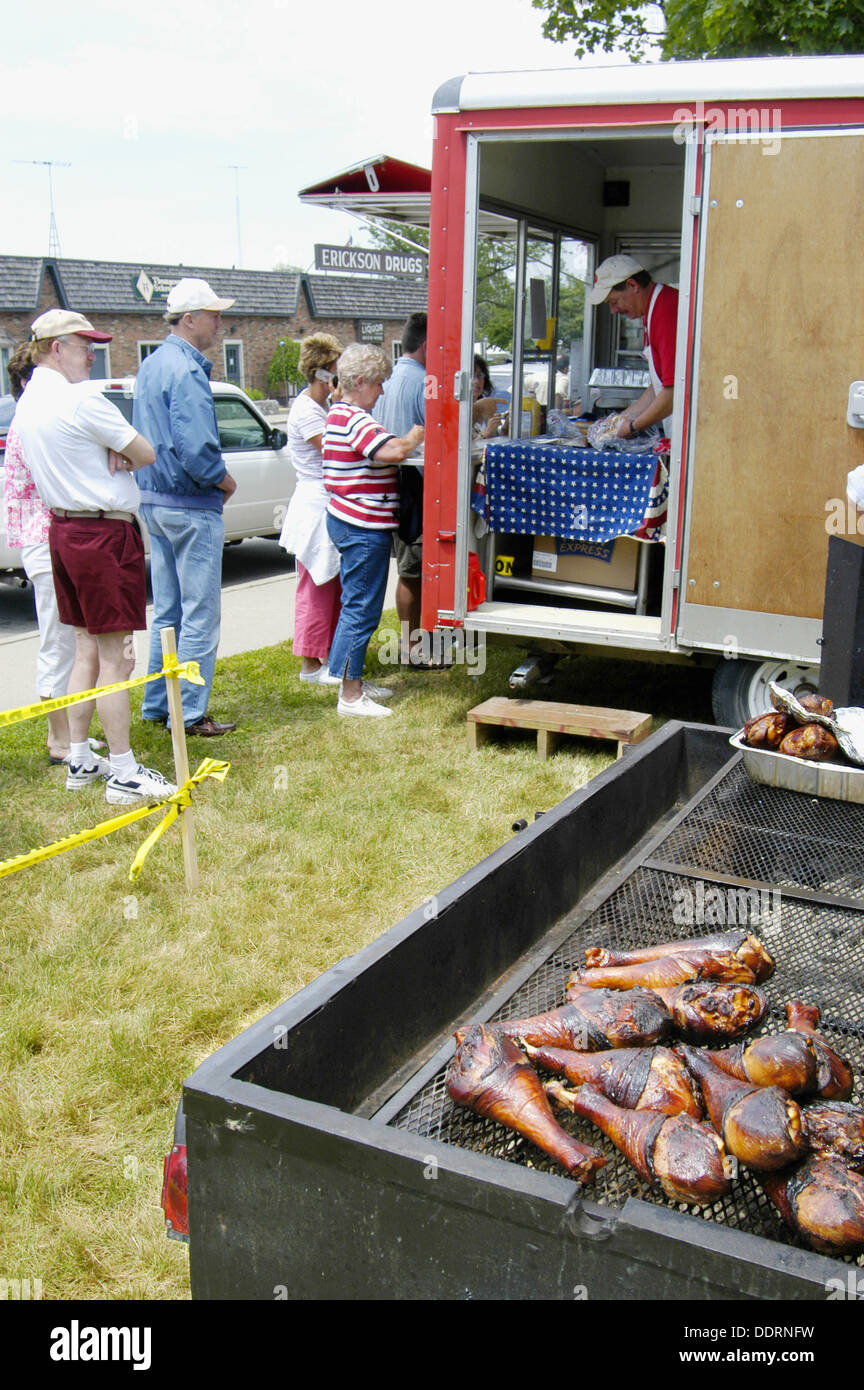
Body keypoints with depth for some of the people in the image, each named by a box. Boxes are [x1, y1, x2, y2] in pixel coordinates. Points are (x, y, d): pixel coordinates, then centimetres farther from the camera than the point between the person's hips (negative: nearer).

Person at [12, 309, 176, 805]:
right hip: (104, 532, -9)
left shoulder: (27, 403, 12)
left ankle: (80, 760, 24)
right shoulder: (82, 399, -16)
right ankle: (124, 775, 2)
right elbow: (145, 454, -12)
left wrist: (108, 458, -4)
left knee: (88, 648, 17)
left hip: (64, 529, 9)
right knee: (116, 657, -4)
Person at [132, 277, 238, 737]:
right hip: (191, 507, -10)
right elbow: (196, 447, -25)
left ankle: (158, 705, 23)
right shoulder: (186, 370, -17)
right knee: (200, 615, -2)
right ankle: (189, 713, 3)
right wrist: (224, 480, -9)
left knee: (166, 611, 16)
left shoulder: (150, 365, 14)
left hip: (153, 502, 10)